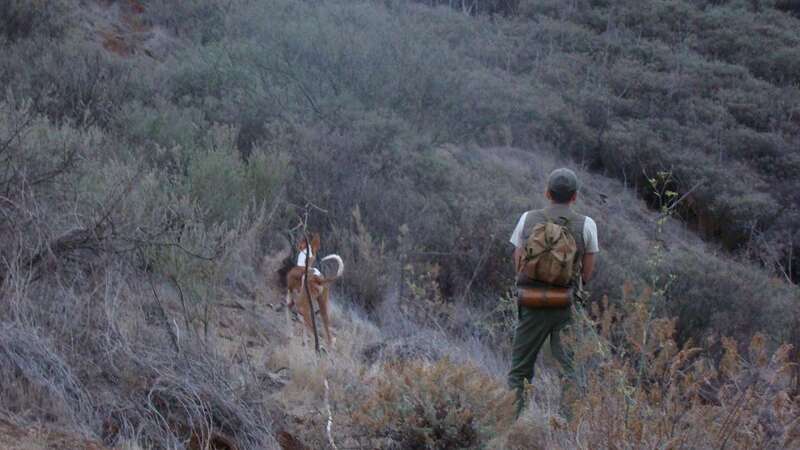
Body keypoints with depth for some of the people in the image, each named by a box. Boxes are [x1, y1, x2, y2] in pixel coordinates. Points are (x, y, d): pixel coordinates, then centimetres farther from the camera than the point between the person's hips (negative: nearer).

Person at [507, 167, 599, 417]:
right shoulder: (586, 225, -1)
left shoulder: (528, 219, 3)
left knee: (519, 370, 10)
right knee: (569, 370, 6)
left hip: (532, 304, 1)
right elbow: (587, 274, 4)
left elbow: (518, 267, 6)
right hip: (567, 305, -1)